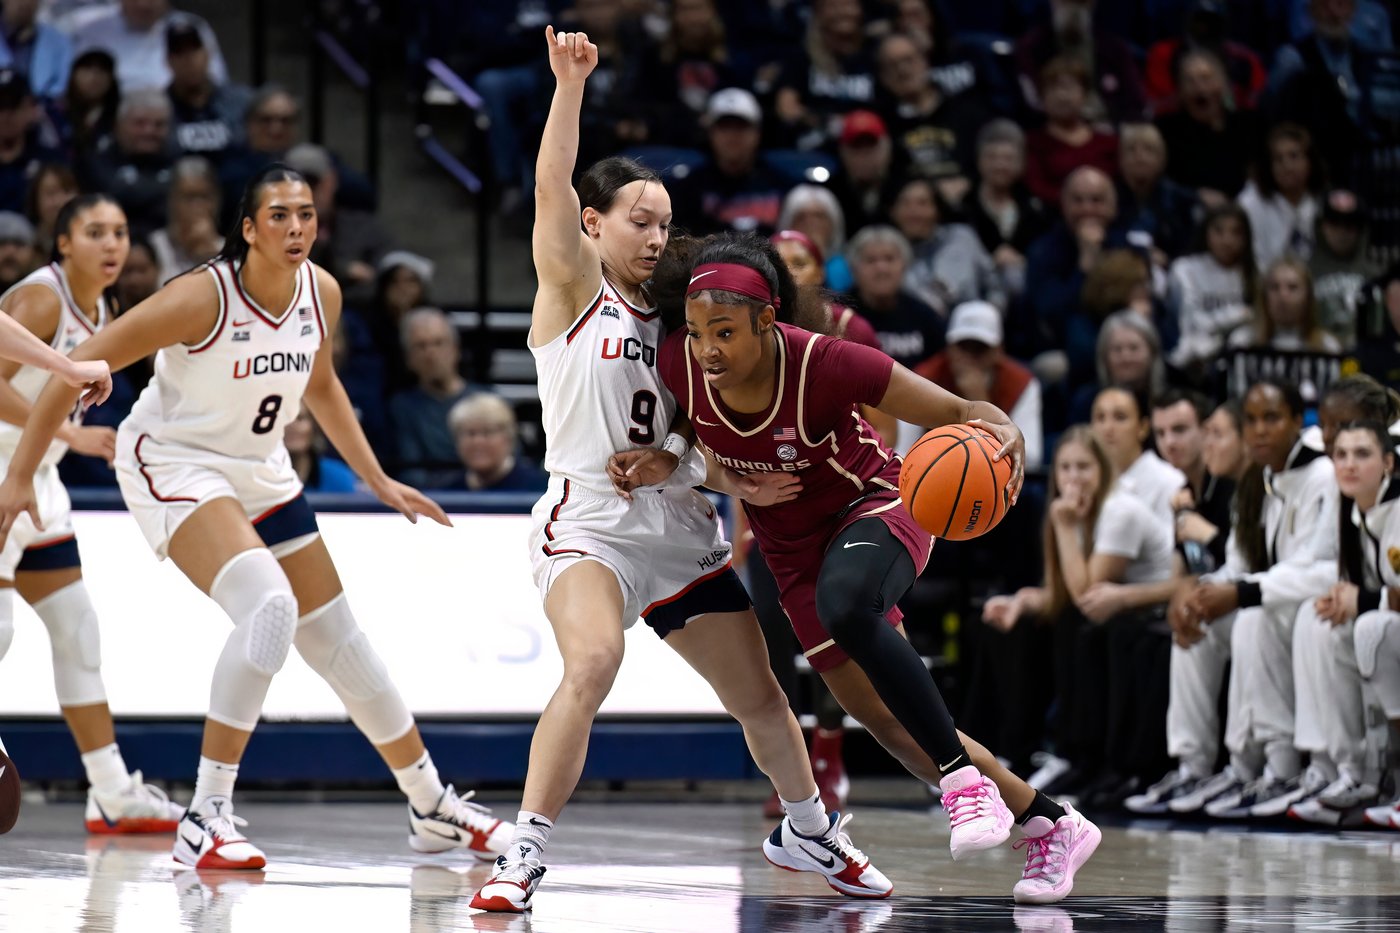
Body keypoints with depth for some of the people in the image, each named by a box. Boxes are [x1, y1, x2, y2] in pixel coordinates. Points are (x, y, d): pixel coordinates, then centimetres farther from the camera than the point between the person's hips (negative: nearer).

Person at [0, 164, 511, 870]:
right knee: (270, 606, -30)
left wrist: (377, 480, 17)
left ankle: (432, 810, 29)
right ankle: (205, 820, -26)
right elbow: (80, 367, -20)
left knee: (337, 638, 12)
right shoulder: (205, 296, -25)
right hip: (173, 464, -7)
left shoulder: (322, 294, -6)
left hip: (260, 472, 7)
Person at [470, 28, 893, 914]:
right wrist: (570, 85, -29)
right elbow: (552, 189, -17)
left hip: (680, 527, 6)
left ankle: (810, 833, 36)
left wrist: (745, 480, -1)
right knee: (593, 663, -32)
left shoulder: (672, 319, 16)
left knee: (761, 696, 12)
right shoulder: (574, 291, 0)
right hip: (590, 520, -6)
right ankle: (525, 853, -27)